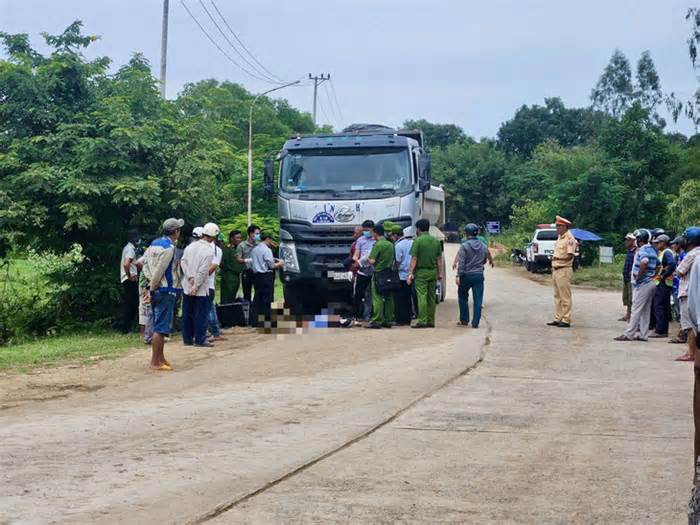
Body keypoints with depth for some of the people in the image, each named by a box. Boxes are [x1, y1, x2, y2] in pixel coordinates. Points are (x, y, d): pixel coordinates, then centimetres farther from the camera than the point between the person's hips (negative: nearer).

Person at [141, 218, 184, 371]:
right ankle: (155, 362, -6)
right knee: (161, 327, -7)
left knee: (159, 325, 16)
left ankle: (161, 358, 23)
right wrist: (153, 286, -8)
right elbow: (159, 270, -18)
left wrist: (151, 282, 8)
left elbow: (145, 262, 12)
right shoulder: (169, 248, -16)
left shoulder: (155, 243, 11)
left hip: (157, 289, 9)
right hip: (166, 290, -9)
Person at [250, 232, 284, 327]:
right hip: (266, 276, -7)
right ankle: (268, 320, 2)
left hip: (256, 275, 7)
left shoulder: (254, 249, 10)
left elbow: (251, 264, 14)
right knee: (267, 299, -1)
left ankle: (254, 321, 9)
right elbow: (271, 265, -13)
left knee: (257, 298, 10)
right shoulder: (267, 250, -12)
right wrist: (279, 264, 7)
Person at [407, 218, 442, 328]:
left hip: (421, 272, -5)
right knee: (431, 297, 9)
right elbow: (438, 260, 12)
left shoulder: (418, 241, -8)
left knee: (422, 296, -7)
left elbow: (414, 259, -11)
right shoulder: (436, 241, 9)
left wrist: (410, 273, -10)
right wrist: (439, 273, 18)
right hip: (433, 272, 6)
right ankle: (431, 321, 12)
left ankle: (422, 321, -11)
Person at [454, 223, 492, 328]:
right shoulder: (483, 246, 5)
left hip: (466, 275, -3)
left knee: (463, 298, 14)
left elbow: (461, 262, -14)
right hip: (479, 275, 3)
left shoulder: (464, 246, -10)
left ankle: (464, 320, 16)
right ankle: (475, 323, 2)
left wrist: (458, 275, -14)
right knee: (478, 300, 3)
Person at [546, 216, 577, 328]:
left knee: (565, 297, -7)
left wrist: (558, 258, -27)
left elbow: (570, 255, -17)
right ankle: (557, 319, 16)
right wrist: (553, 265, 15)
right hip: (556, 270, 9)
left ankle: (566, 320, -5)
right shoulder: (560, 238, 17)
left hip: (564, 270, -9)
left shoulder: (569, 238, -11)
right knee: (557, 296, 12)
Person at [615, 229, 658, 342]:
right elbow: (658, 265, 24)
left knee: (636, 309, -7)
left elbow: (644, 262, -35)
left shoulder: (643, 250, -15)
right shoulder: (652, 250, 14)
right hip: (650, 283, 9)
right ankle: (643, 334, 13)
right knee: (646, 311, 11)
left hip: (643, 284, -9)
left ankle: (628, 334, -6)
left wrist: (638, 277, -24)